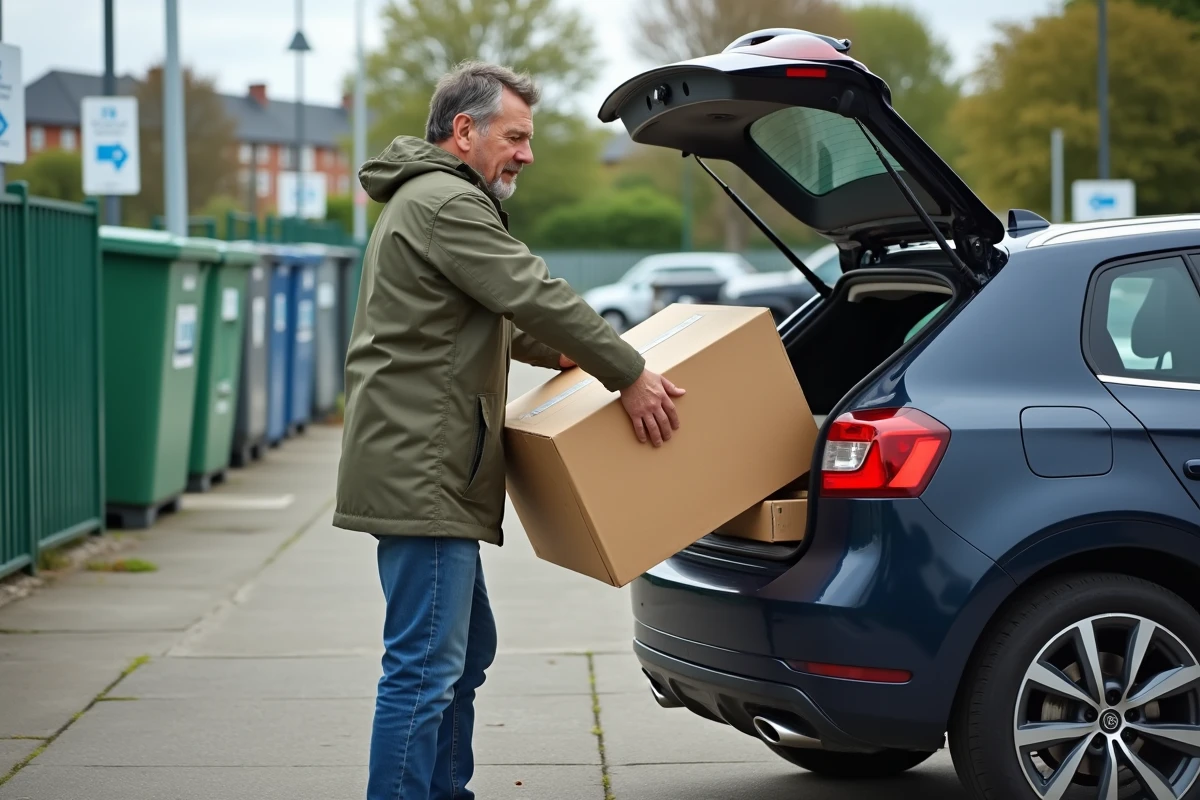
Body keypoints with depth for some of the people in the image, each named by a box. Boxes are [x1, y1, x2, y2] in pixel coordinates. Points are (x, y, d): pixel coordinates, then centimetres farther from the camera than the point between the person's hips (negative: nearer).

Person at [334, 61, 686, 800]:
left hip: (425, 468, 11)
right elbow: (534, 295, -18)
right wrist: (629, 375, -14)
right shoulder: (446, 203, -13)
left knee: (466, 652, 18)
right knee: (425, 665, -12)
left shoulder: (431, 199, 22)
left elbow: (496, 314, 35)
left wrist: (557, 352, 29)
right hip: (421, 472, -11)